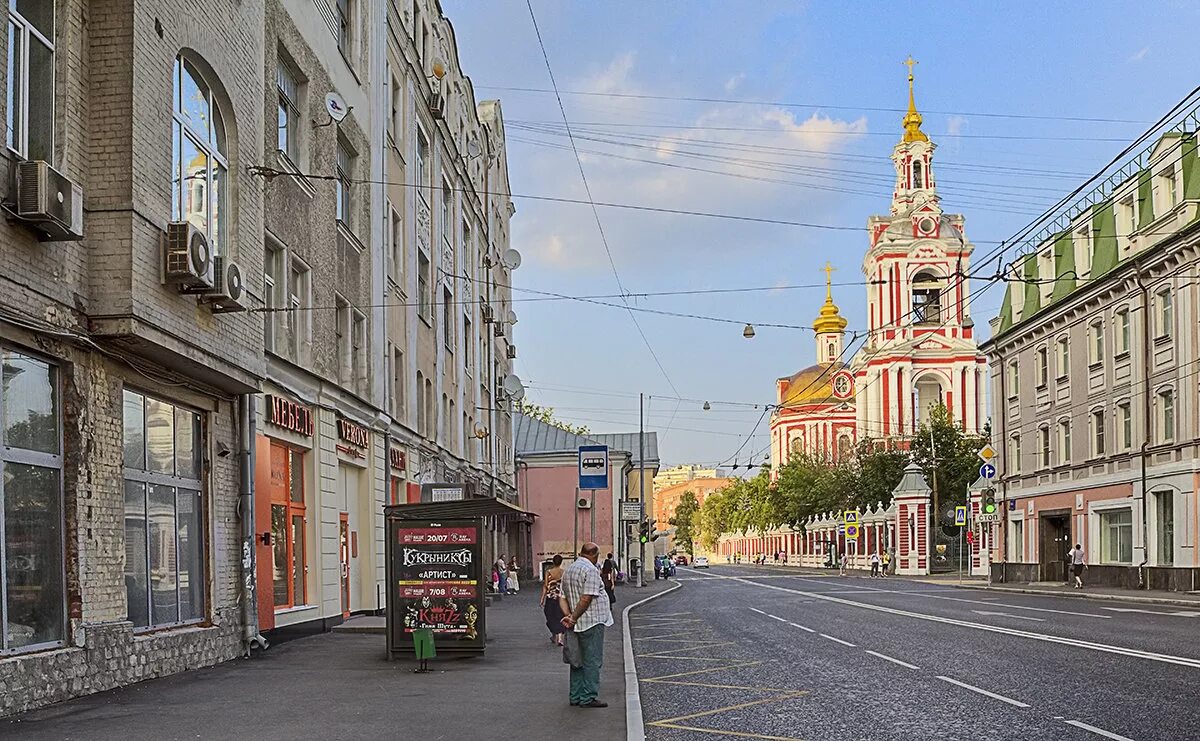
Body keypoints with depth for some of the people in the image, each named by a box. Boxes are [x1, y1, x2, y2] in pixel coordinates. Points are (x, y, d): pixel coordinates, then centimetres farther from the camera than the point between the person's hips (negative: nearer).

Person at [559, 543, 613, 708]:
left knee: (578, 660, 13)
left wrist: (568, 616, -1)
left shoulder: (568, 570, 14)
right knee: (592, 661, -3)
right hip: (592, 622, -8)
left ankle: (576, 696, 16)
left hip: (577, 624, 8)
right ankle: (588, 697, -3)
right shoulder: (591, 570, -13)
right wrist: (574, 618, -13)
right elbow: (586, 598, -20)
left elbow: (563, 598, 10)